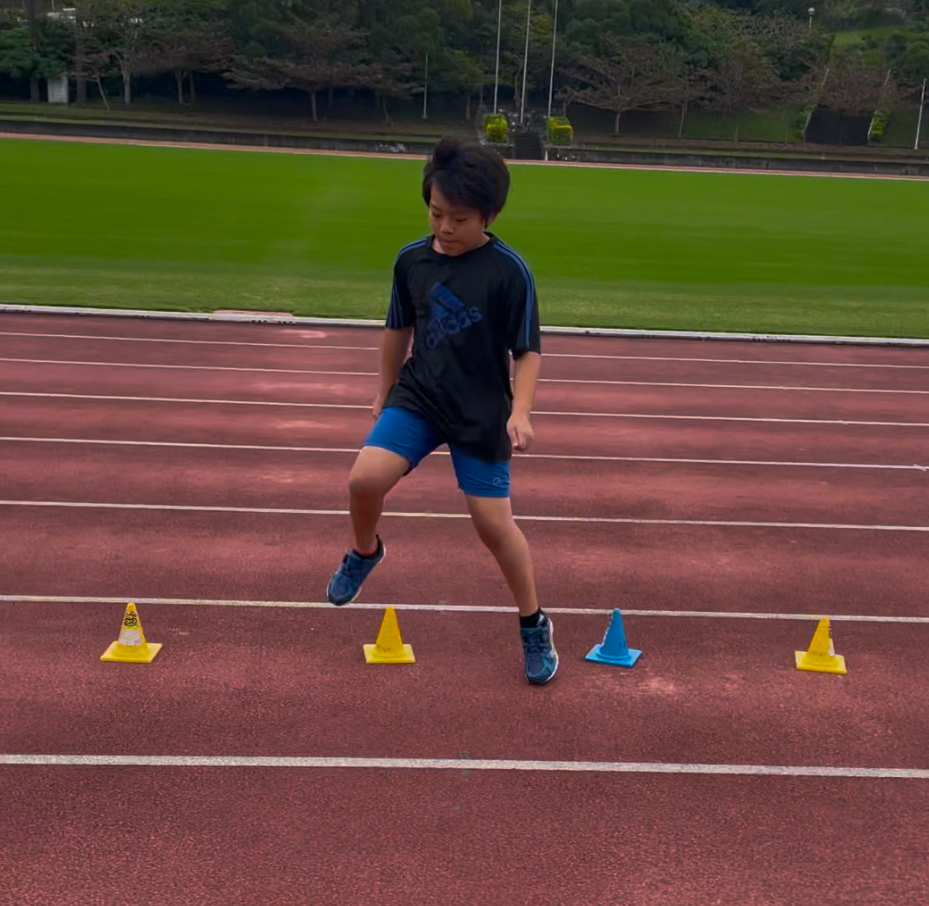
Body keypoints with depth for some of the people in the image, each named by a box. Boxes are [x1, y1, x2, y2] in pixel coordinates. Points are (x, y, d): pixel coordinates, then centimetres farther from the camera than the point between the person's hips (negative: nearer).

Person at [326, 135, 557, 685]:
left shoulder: (508, 271, -13)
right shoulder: (412, 260, -1)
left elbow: (528, 351, -8)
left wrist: (520, 412, -22)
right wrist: (384, 395, 21)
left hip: (482, 413, -3)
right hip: (418, 397, 3)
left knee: (494, 522, 0)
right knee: (365, 479, -17)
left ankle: (535, 624, 22)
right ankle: (365, 552, 18)